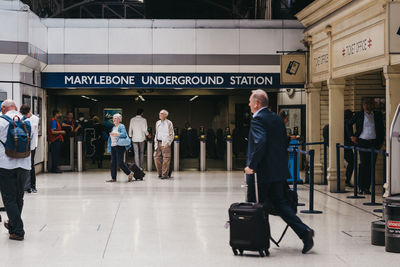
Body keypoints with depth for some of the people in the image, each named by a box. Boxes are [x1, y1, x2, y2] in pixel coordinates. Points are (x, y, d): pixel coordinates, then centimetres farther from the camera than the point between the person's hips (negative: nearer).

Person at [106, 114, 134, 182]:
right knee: (113, 163, 4)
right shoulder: (113, 127, 19)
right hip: (113, 146, 8)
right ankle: (113, 178, 6)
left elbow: (124, 134, -19)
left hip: (119, 146, -8)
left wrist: (115, 134, -22)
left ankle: (129, 173, 5)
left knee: (120, 162, -11)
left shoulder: (121, 126, -4)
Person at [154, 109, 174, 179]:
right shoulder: (157, 123, 15)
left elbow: (171, 134, -3)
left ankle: (165, 174, -3)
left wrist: (168, 142, -14)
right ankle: (160, 173, 14)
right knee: (156, 157, 3)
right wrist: (155, 142, 12)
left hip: (165, 143, -6)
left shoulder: (169, 123, -2)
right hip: (158, 142, 6)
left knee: (166, 158, -7)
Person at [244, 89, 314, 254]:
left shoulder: (258, 119, -13)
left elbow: (260, 143, -27)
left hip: (261, 172, -8)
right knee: (280, 203, 11)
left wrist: (251, 165, -21)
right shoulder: (277, 118, 13)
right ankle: (304, 232, -1)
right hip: (278, 171, 8)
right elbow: (285, 142, 16)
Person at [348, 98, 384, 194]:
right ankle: (361, 187, -6)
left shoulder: (378, 115, 9)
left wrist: (381, 141, 8)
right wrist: (352, 136, 10)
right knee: (363, 163, -10)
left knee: (371, 165, 0)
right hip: (362, 143, -2)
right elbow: (349, 124, 18)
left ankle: (367, 187, 6)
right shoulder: (358, 115, 5)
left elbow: (382, 129, 16)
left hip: (374, 143, 2)